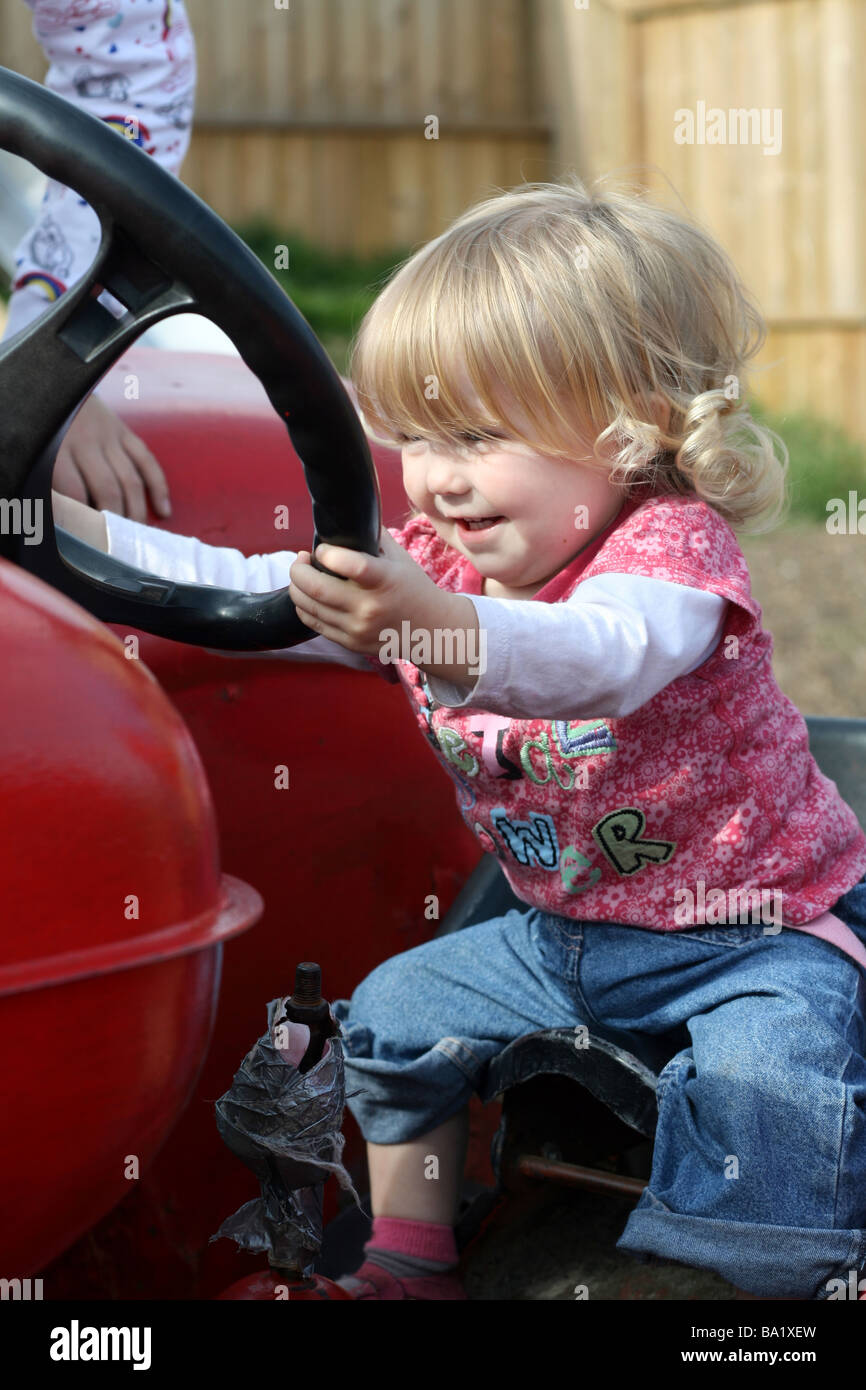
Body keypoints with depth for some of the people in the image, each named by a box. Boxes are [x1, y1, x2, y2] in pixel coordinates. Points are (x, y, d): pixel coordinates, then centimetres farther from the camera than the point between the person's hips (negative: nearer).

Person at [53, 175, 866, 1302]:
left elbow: (601, 657, -49)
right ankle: (411, 1264, 21)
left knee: (767, 1063, -31)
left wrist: (432, 627, -68)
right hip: (564, 931, 7)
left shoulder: (670, 545, -26)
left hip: (759, 929, -7)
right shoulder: (430, 562, -4)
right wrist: (67, 529, -14)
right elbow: (249, 597, -4)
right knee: (396, 1016, 5)